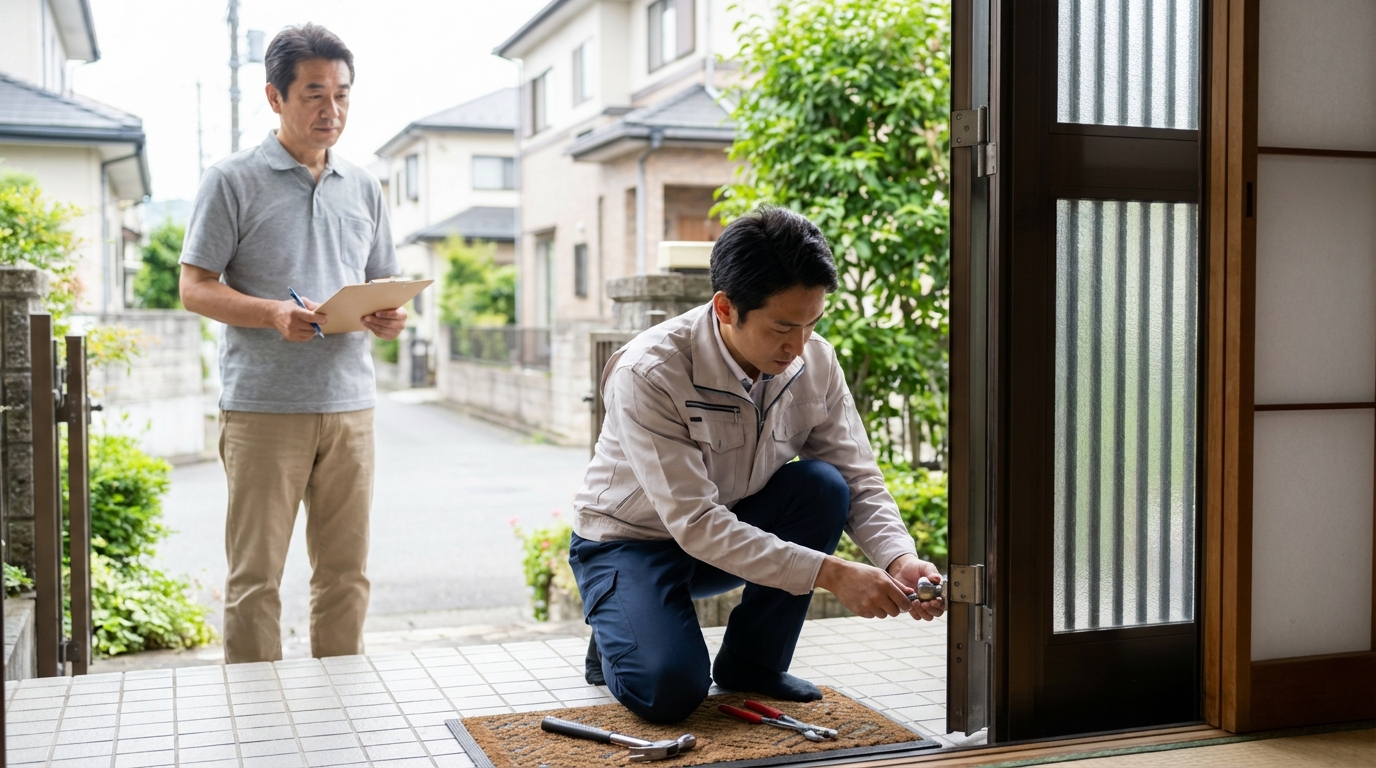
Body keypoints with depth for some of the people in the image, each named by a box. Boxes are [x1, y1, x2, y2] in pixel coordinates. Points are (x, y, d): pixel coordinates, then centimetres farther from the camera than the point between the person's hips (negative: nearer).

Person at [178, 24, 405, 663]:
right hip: (263, 405, -4)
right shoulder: (233, 180, 1)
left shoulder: (363, 187, 16)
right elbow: (195, 287, -2)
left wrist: (389, 318, -3)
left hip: (350, 401, 4)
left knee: (346, 569, 9)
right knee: (255, 574, -1)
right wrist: (274, 313, -19)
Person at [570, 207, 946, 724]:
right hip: (631, 540, -5)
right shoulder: (648, 374, -31)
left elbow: (859, 482, -10)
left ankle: (751, 662, -5)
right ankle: (617, 631, 9)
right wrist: (829, 574, -40)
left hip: (737, 526, 5)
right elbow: (695, 525, -34)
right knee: (668, 689, -29)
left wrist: (899, 559, -31)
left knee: (823, 484, -23)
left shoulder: (815, 362, -15)